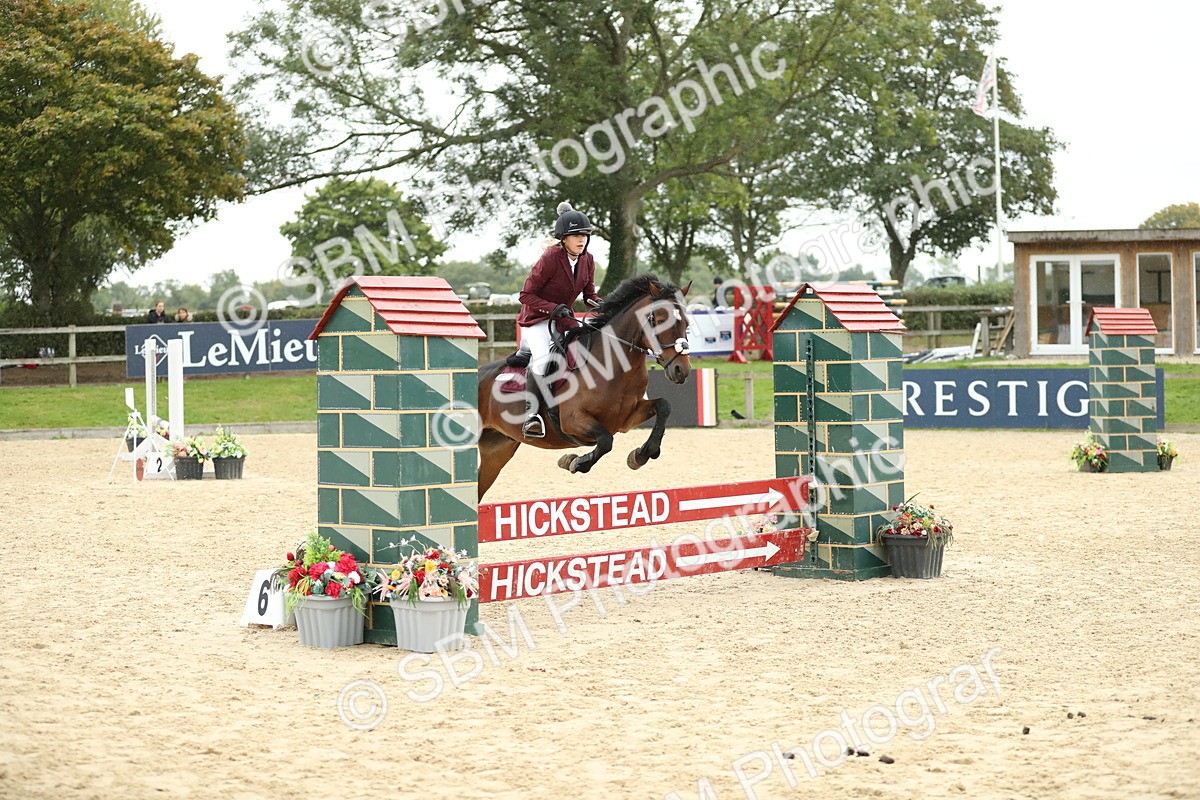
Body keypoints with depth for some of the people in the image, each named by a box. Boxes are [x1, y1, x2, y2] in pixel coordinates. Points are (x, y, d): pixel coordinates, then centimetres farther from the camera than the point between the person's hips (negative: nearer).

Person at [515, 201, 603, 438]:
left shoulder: (587, 260, -3)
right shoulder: (551, 258, -23)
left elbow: (589, 294, 9)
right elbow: (526, 295, -19)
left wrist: (599, 304, -14)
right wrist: (554, 308, -30)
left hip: (563, 319, 7)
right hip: (536, 318, -7)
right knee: (542, 356, -29)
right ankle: (531, 413, -26)